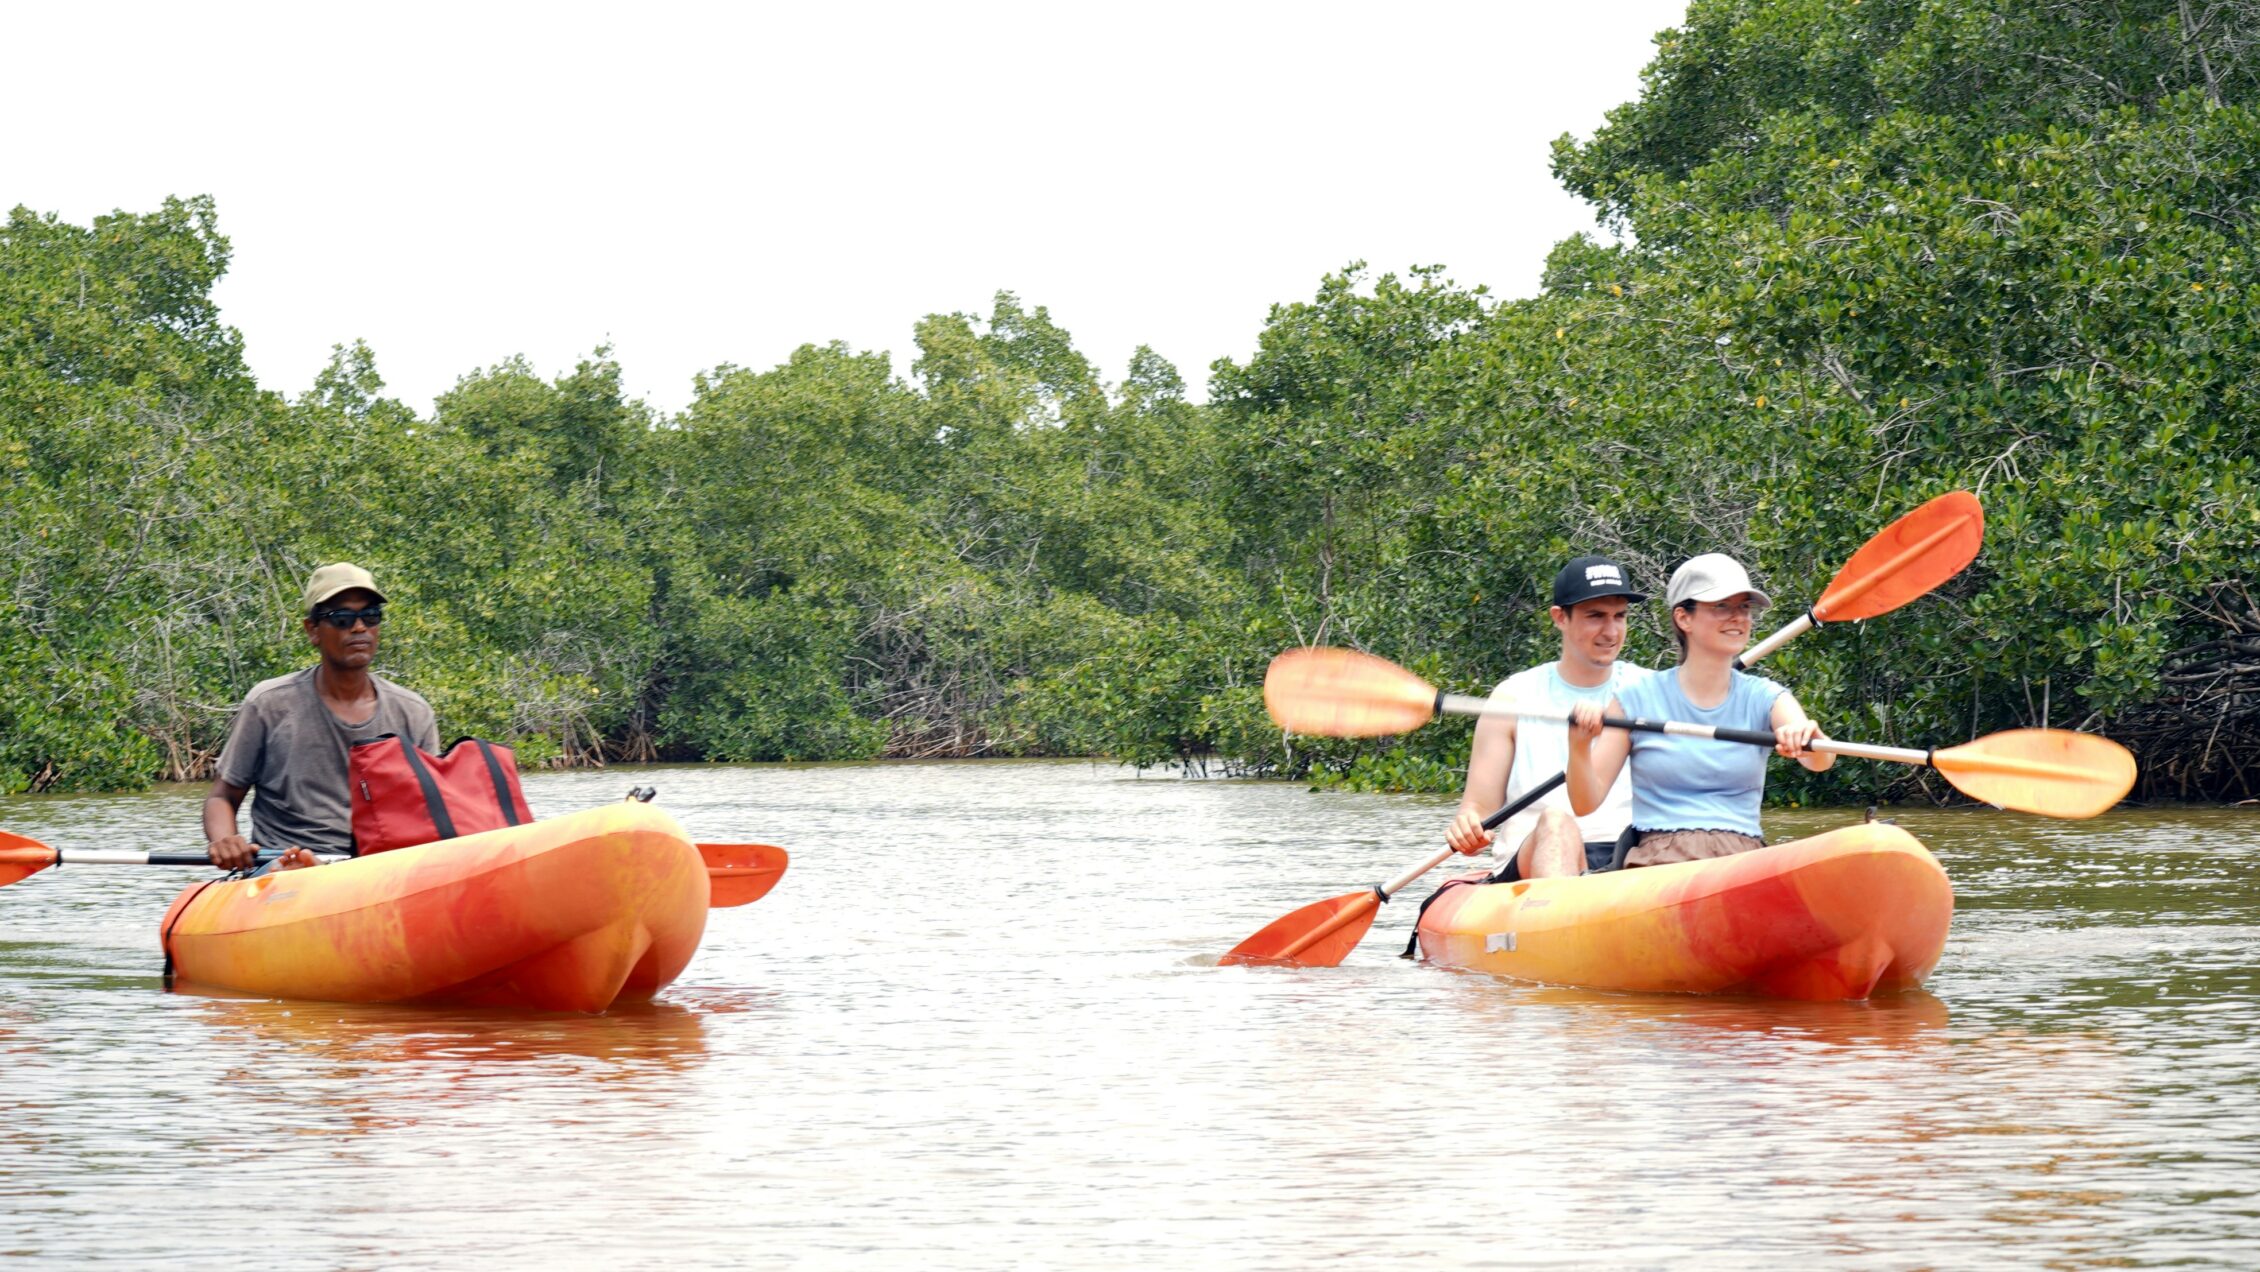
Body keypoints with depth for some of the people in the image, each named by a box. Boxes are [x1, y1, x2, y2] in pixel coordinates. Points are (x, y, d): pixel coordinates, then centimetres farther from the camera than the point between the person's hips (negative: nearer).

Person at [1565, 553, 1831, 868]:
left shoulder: (1764, 698, 11)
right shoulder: (1637, 700, 7)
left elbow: (1820, 761, -9)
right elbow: (1585, 802, 3)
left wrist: (1808, 735, -33)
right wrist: (1579, 745, -18)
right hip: (1658, 861, -2)